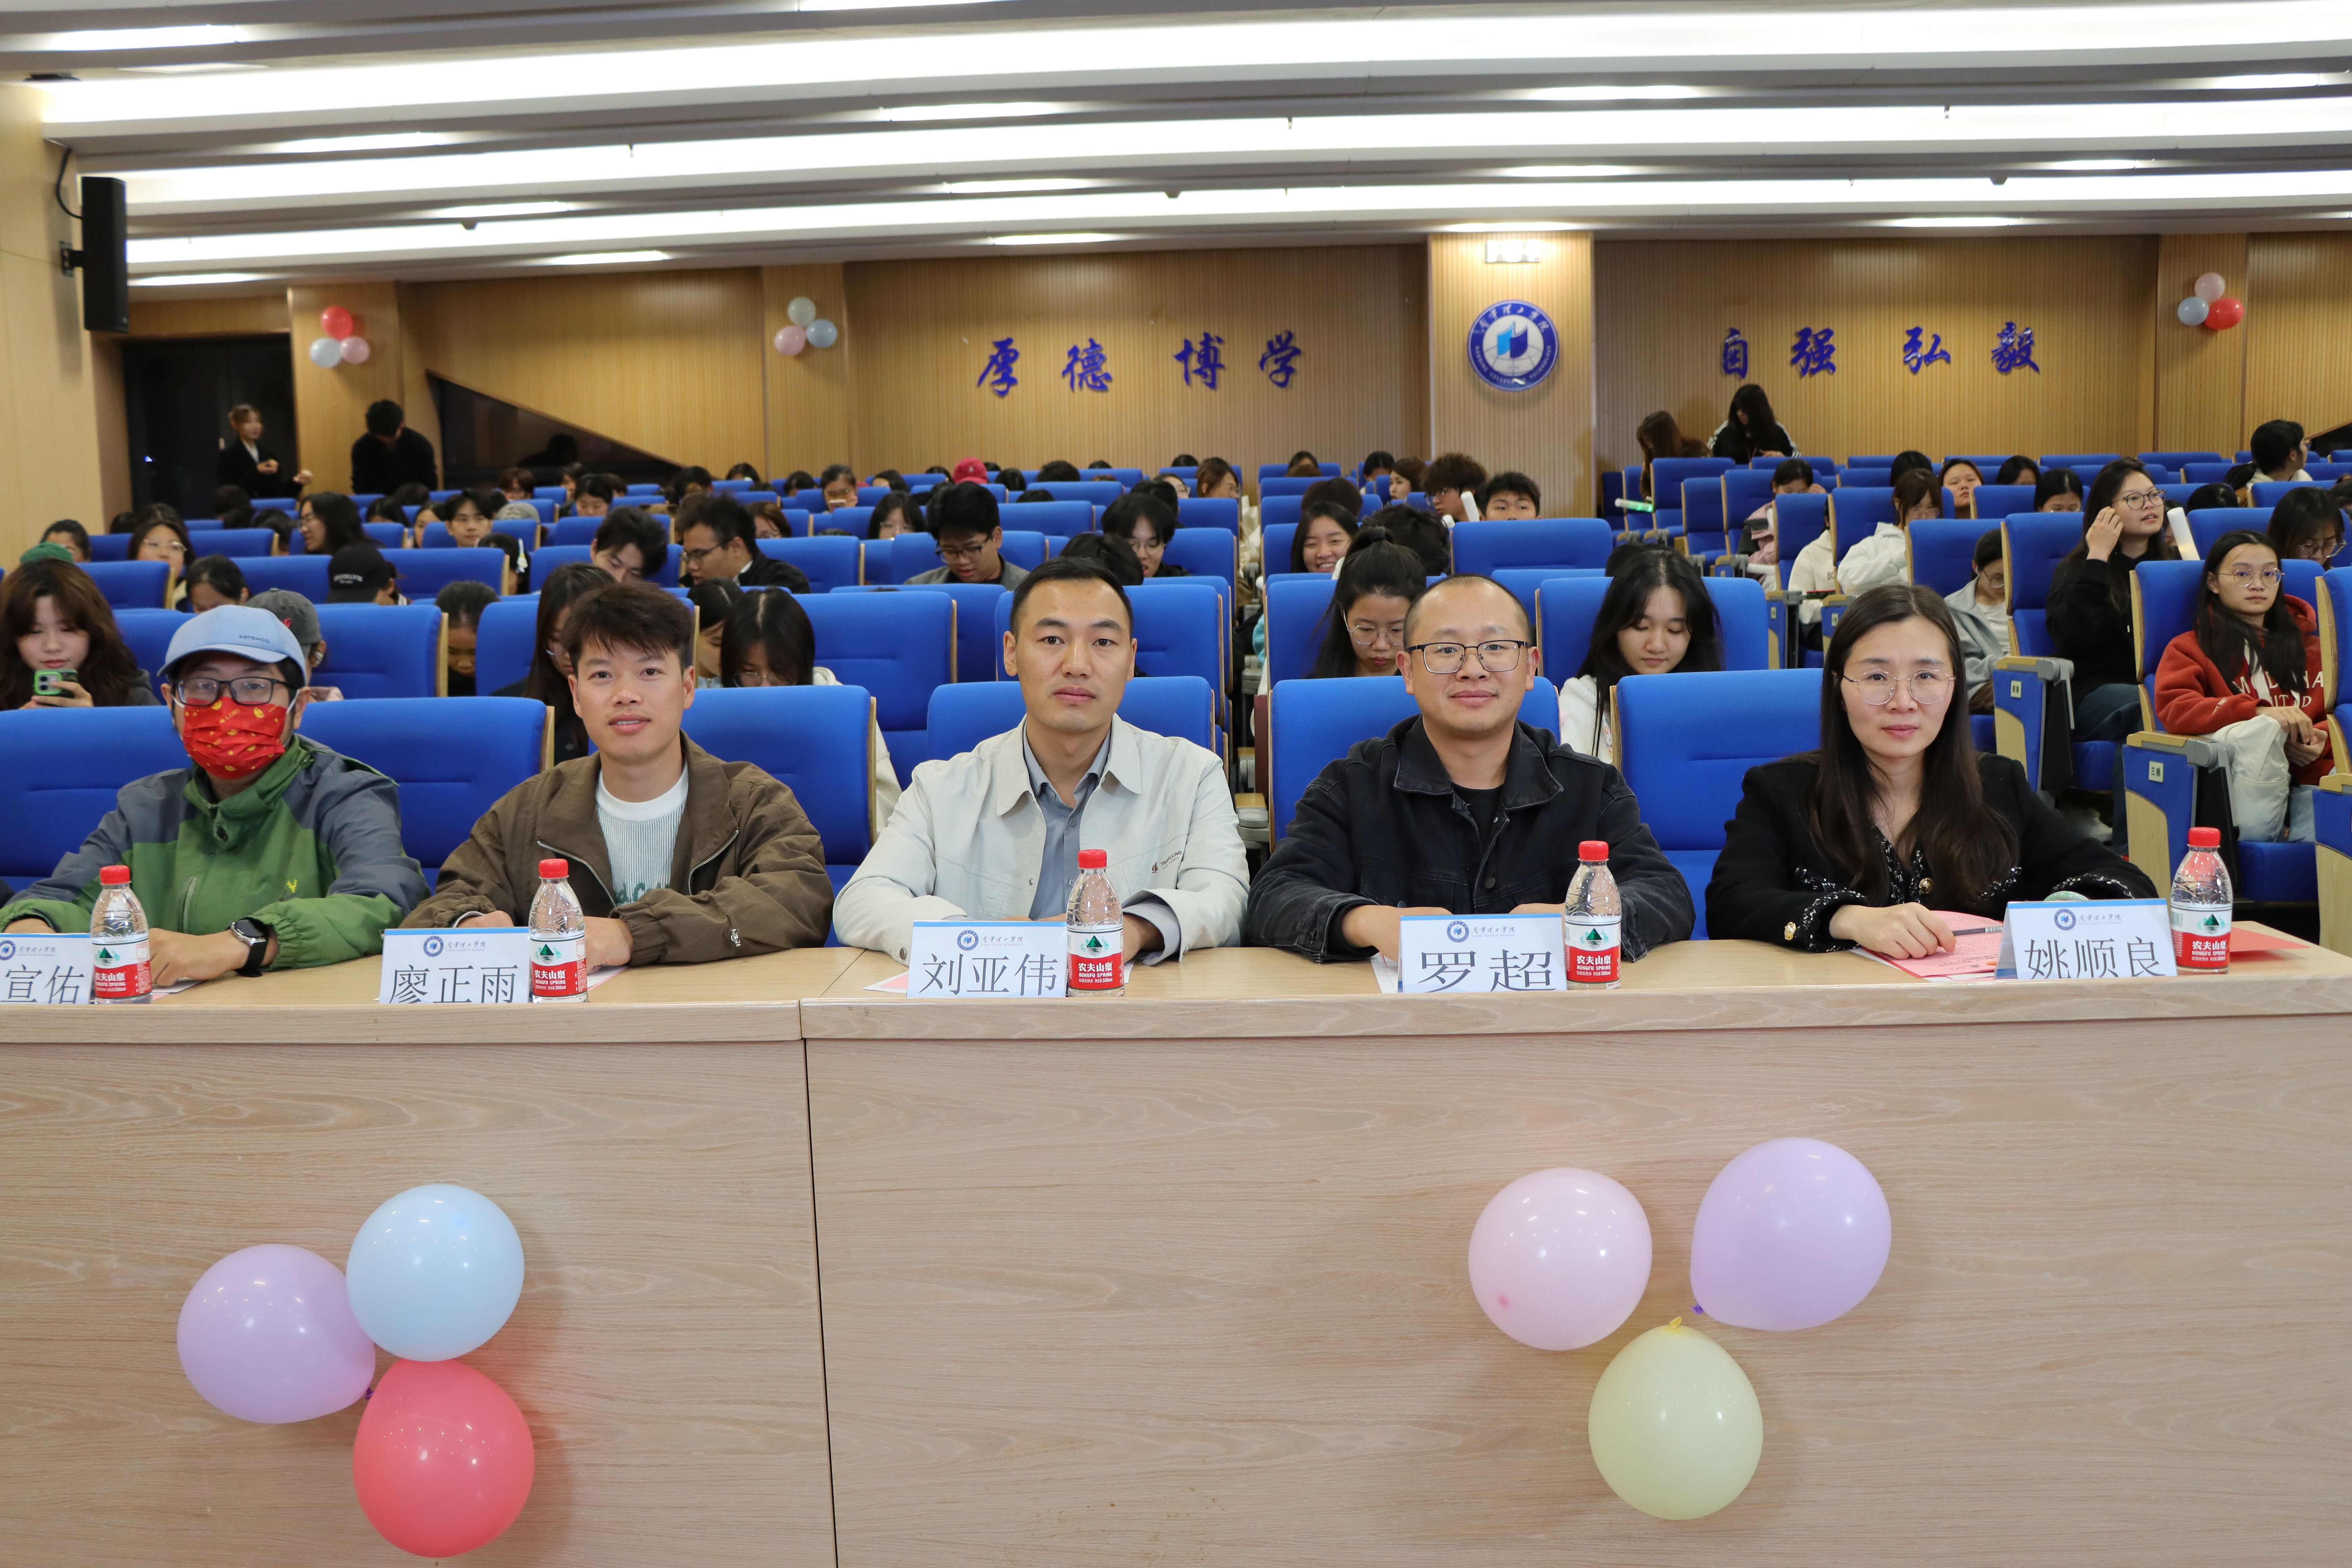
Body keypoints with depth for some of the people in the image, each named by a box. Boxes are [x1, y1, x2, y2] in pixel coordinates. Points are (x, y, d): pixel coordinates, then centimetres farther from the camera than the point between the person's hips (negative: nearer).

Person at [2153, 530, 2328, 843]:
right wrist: (2259, 713, -19)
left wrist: (2321, 739, -8)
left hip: (2310, 775, 2)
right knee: (2263, 729, -38)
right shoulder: (2190, 647, 15)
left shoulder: (2308, 646, 28)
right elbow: (2174, 710, -5)